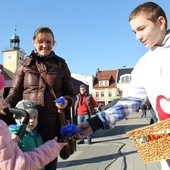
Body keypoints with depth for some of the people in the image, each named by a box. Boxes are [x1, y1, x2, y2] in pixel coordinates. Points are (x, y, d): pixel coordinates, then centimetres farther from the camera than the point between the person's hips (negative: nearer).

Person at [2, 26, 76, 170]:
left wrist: (66, 101, -13)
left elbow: (71, 93, 9)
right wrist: (6, 107, -14)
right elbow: (15, 93, 5)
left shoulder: (61, 65, 7)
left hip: (52, 126, 1)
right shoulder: (25, 65, 6)